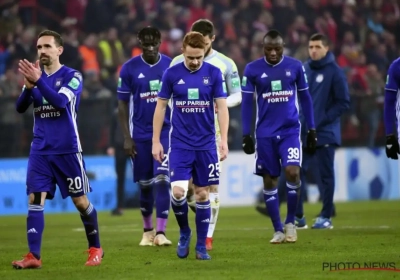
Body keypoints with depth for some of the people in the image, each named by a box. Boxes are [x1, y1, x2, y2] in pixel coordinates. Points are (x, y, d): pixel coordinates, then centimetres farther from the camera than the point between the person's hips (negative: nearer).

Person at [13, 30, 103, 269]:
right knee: (35, 200, -7)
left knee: (81, 201, 5)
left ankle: (96, 249, 21)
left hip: (67, 150, -4)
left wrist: (38, 81, -33)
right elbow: (20, 108, 0)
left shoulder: (72, 77, -6)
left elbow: (60, 101, -23)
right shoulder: (36, 76, 9)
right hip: (40, 150, 4)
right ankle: (34, 256, -10)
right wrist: (28, 86, -19)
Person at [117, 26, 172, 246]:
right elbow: (122, 104, 2)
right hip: (140, 135, 1)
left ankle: (161, 232, -11)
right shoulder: (129, 68, -2)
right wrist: (127, 137, -3)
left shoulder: (171, 66, -1)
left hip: (166, 133, -1)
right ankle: (147, 230, 24)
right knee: (145, 184, 8)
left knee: (162, 181, -11)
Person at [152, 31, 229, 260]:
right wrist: (156, 141, 2)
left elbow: (222, 107, -1)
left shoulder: (214, 73, -2)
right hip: (180, 144, 0)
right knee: (178, 192, -13)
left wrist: (224, 140, -9)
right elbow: (161, 107, 5)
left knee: (202, 194, 4)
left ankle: (201, 246, 13)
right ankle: (184, 232, 13)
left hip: (206, 144, 0)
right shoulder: (172, 74, -2)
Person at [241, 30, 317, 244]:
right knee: (269, 180, 3)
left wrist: (312, 129, 8)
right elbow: (246, 102, 3)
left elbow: (305, 98, 10)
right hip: (265, 133, 0)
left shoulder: (295, 66, 1)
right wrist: (246, 135, 0)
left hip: (290, 130, 0)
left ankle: (290, 222, 2)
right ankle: (278, 230, 13)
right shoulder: (252, 70, -1)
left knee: (292, 172, -16)